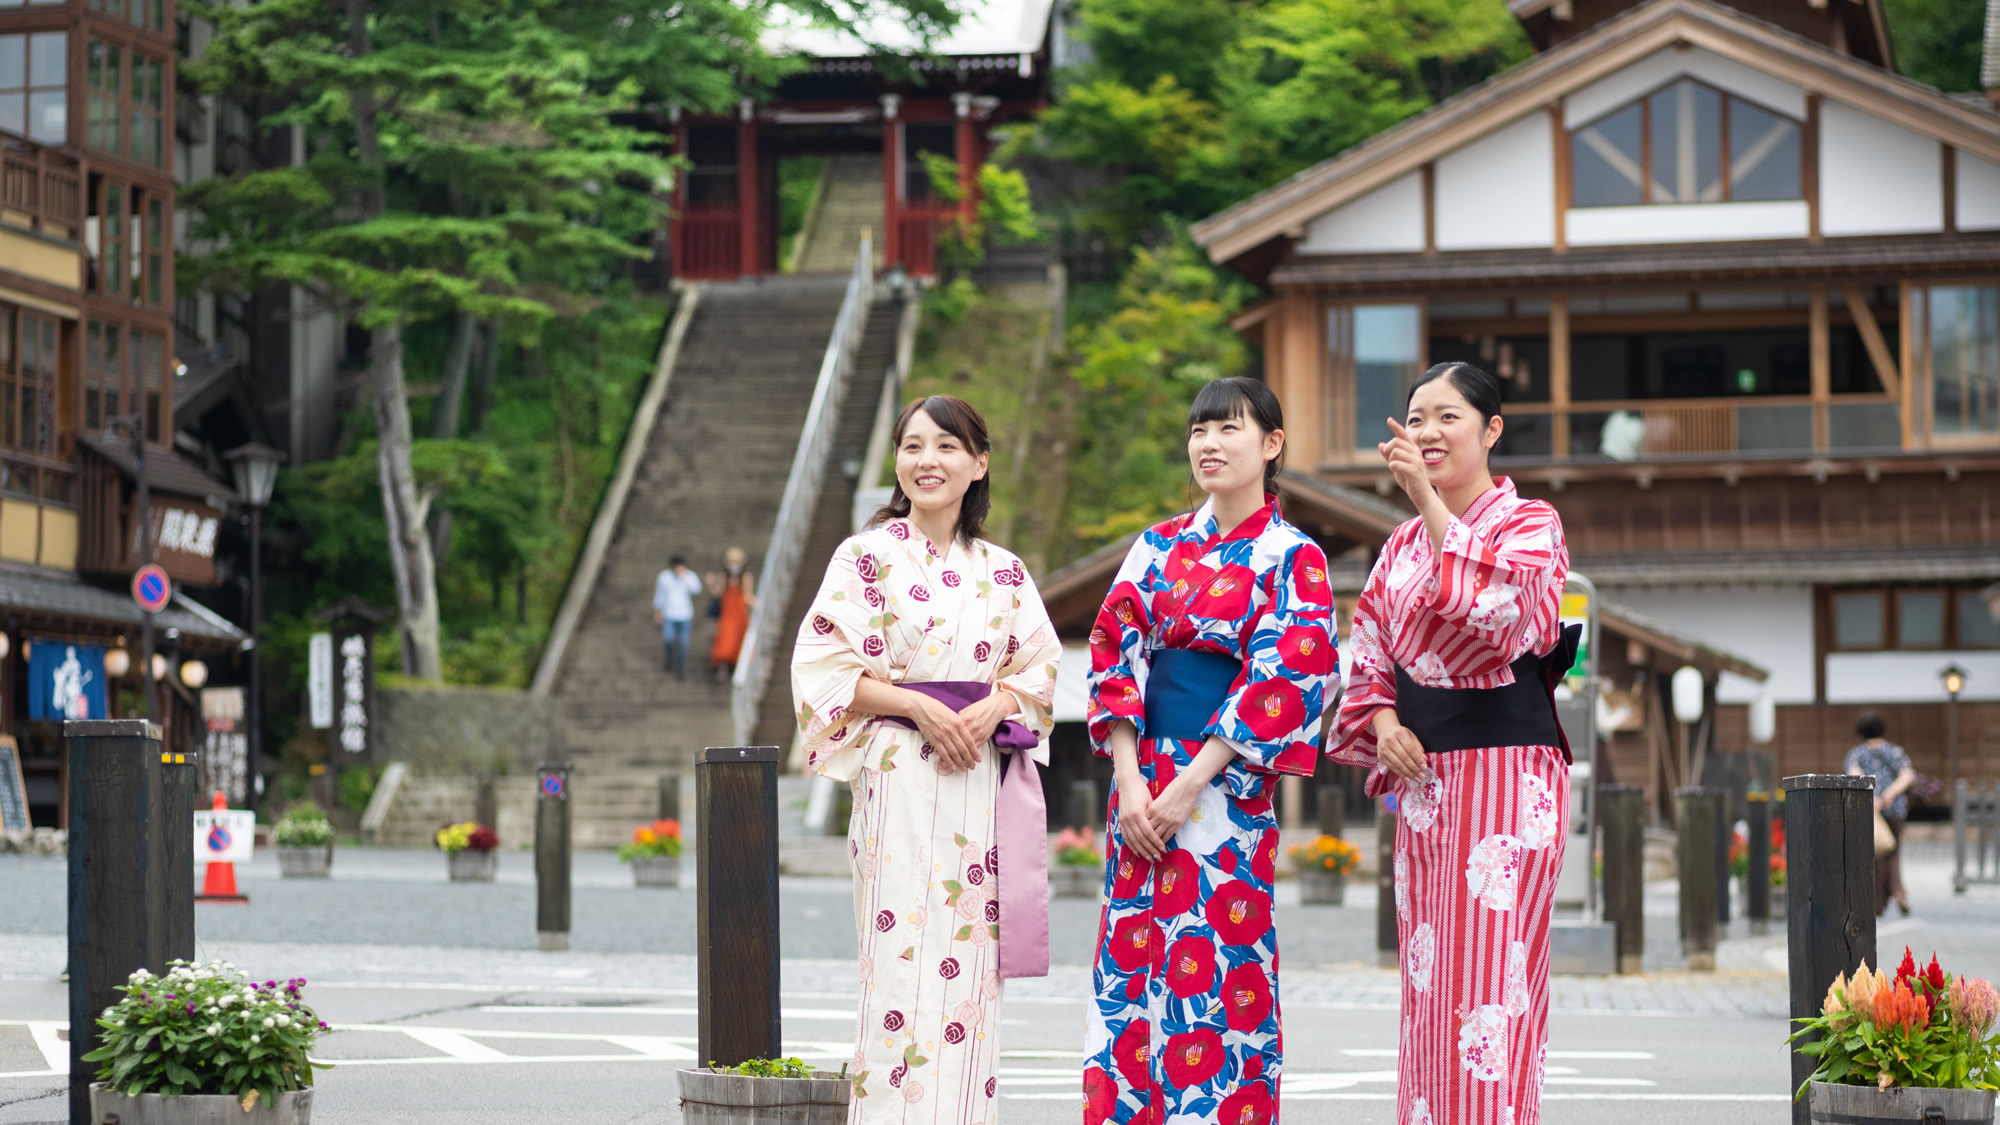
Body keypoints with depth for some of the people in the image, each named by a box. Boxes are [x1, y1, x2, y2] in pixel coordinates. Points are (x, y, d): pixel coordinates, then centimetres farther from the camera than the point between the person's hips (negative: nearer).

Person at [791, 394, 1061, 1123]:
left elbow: (1039, 665, 12)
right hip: (900, 781, -4)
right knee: (904, 960, -10)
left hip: (983, 782, 4)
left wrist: (992, 708, -9)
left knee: (971, 966, 2)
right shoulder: (868, 557, 2)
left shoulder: (1003, 572, 13)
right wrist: (917, 706, -14)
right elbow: (824, 667, -4)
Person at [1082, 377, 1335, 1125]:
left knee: (1213, 973, -6)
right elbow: (1115, 649, 6)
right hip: (1142, 775, 4)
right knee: (1129, 967, 2)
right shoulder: (1158, 547, 13)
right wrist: (1129, 776, -8)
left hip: (1226, 788, -4)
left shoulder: (1291, 558, 0)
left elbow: (1287, 679, -8)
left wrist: (1190, 785, -14)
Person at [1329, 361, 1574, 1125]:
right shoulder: (1403, 545, 16)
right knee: (1427, 983, 7)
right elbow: (1370, 653, 18)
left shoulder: (1530, 524, -3)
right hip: (1422, 777, 7)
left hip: (1505, 775, -7)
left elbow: (1494, 605, -22)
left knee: (1489, 977, -11)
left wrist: (1427, 499, -27)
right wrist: (1384, 722, -2)